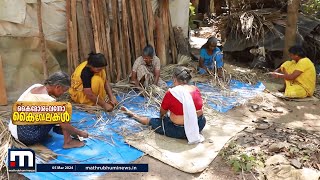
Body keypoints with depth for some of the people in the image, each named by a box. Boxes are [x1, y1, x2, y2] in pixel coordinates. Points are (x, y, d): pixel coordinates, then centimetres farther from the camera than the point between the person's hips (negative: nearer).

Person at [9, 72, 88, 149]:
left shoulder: (36, 86, 2)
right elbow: (65, 125, -14)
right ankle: (68, 142, -2)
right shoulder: (48, 100, -22)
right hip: (27, 136, -9)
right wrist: (80, 133, 2)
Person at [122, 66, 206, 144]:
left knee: (152, 121, 17)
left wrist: (162, 117, 24)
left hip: (180, 131, -4)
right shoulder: (196, 89, -2)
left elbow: (162, 112, 0)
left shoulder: (171, 93, -16)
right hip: (200, 125, 5)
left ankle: (132, 114, 37)